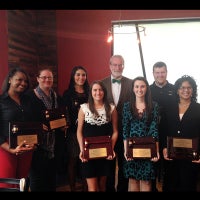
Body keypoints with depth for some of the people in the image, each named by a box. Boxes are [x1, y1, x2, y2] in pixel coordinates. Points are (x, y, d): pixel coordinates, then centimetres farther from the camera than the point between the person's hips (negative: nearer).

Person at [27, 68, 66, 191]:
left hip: (55, 147, 5)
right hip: (38, 145, -5)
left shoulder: (57, 98, 13)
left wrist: (64, 125, 0)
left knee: (52, 180, 13)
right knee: (37, 180, 1)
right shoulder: (30, 97, -4)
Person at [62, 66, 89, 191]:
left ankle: (85, 187, 17)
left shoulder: (89, 93, 10)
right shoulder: (67, 94, 3)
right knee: (72, 162, 4)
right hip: (73, 132, -2)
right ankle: (72, 188, 16)